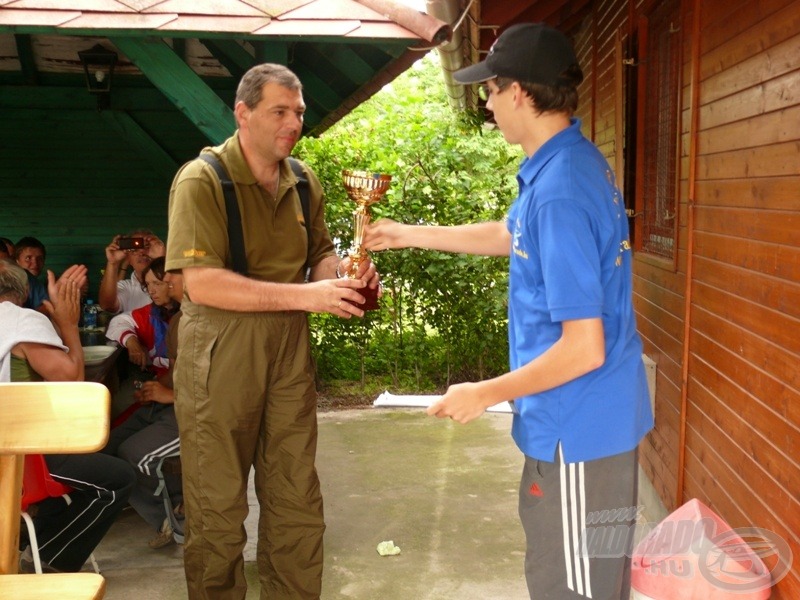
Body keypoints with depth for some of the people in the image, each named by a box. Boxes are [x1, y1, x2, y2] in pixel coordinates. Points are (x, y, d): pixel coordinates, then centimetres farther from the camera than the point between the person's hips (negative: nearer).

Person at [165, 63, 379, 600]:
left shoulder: (304, 182, 8)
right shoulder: (202, 180, -11)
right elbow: (201, 283, -20)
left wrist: (340, 273, -7)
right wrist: (305, 295, -23)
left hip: (290, 350, 5)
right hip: (220, 354, -5)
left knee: (297, 500, 12)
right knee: (218, 505, 6)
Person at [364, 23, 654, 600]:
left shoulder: (559, 191, -27)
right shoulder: (575, 161, 5)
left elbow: (583, 348, -26)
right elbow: (511, 235, 23)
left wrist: (485, 395, -15)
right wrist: (409, 235, 26)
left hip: (578, 429, -10)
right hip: (596, 417, 10)